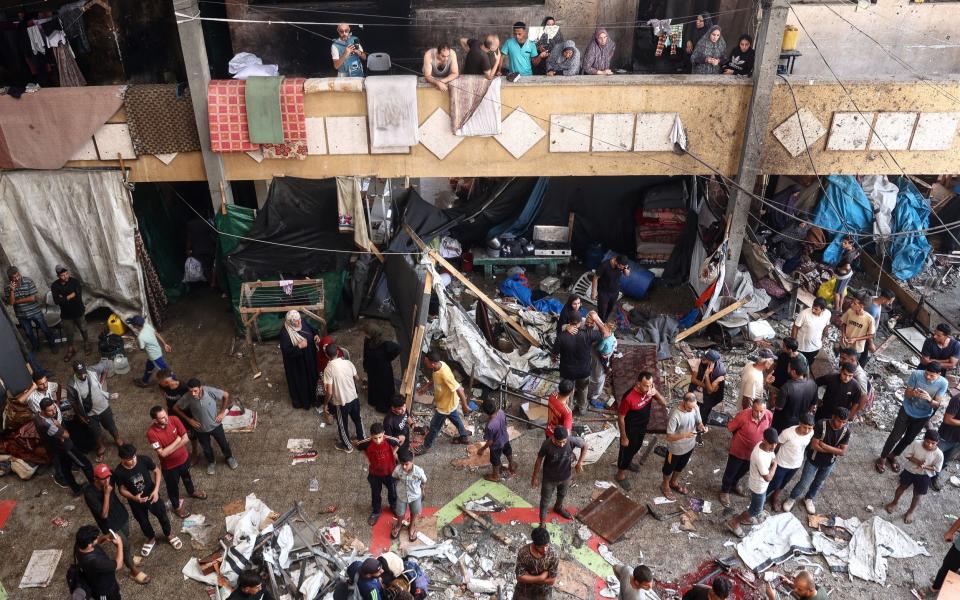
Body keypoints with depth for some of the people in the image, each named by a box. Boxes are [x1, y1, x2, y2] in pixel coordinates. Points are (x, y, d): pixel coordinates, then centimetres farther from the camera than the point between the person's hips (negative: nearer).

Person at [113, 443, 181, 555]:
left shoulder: (144, 459, -26)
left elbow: (157, 471, -9)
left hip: (152, 495, 0)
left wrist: (156, 489, -18)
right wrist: (133, 498, -29)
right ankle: (151, 538, 54)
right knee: (143, 522, 24)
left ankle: (169, 534, 50)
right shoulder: (118, 472, -27)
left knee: (162, 516, 21)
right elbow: (122, 489, -11)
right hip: (136, 501, 0)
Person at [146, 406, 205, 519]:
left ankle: (192, 492, 62)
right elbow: (162, 453, -30)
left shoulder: (174, 420, -21)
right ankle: (177, 506, 49)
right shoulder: (151, 433, -32)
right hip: (169, 465, -4)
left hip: (184, 458, 4)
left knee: (187, 477, 32)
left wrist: (170, 449, -24)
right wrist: (176, 441, -25)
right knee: (173, 487, 22)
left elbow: (186, 439, -16)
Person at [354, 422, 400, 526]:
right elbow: (355, 444, -9)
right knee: (375, 494, 23)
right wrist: (366, 454, -7)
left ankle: (394, 507, 55)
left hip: (390, 472, 0)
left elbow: (399, 442, -8)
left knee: (392, 491, 25)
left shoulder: (390, 441, -31)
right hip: (374, 473, 0)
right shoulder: (367, 443, -29)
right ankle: (376, 511, 51)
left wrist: (394, 452, -7)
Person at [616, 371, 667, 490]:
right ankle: (620, 474, 40)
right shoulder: (629, 398, -37)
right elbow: (621, 418, -25)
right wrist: (624, 437, -16)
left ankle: (628, 462, 60)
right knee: (626, 451, 16)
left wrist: (656, 393, -30)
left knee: (636, 447, 31)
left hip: (642, 427, 7)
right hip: (630, 430, -6)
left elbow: (664, 404, -10)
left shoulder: (650, 390, -18)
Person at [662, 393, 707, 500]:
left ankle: (674, 482, 56)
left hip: (689, 445, 6)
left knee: (680, 466, 30)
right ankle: (665, 486, 48)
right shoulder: (675, 415, -36)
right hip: (676, 448, -6)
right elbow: (669, 437, -30)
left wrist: (702, 427, -22)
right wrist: (684, 435, -45)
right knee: (669, 468, 21)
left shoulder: (695, 408, -17)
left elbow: (698, 422, 0)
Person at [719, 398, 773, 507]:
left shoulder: (769, 415, -21)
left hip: (754, 451, 4)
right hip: (738, 450, -4)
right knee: (730, 472, 17)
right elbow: (730, 427, -15)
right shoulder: (743, 415, -33)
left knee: (743, 471, 29)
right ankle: (725, 491, 42)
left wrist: (758, 440, 8)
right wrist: (740, 437, 0)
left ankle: (734, 485, 56)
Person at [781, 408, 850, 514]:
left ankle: (808, 499, 50)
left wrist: (824, 446, -26)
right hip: (813, 460, -3)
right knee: (804, 483, 6)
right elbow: (814, 445, -27)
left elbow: (842, 452, -18)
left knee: (819, 483, 24)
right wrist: (833, 450, -24)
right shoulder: (821, 424, -29)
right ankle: (792, 498, 33)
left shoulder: (846, 430, -20)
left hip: (829, 463, 3)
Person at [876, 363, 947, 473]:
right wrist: (913, 393, -40)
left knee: (909, 438, 19)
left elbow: (937, 405, -17)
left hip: (923, 416, 2)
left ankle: (893, 456, 40)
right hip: (907, 411, -2)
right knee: (895, 435, 5)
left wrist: (929, 399, -40)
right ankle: (882, 458, 22)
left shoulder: (943, 383, -22)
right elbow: (906, 394, -17)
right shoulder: (916, 374, -25)